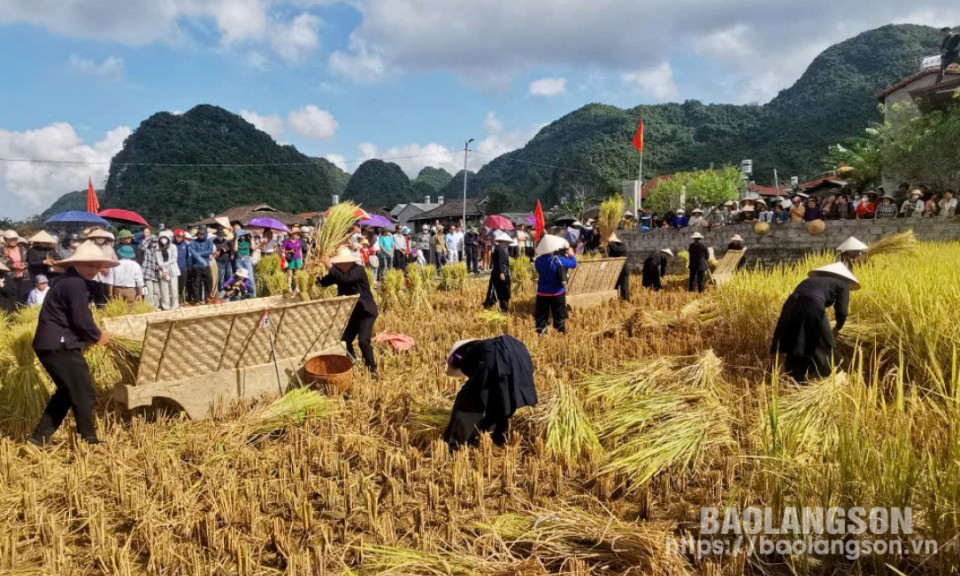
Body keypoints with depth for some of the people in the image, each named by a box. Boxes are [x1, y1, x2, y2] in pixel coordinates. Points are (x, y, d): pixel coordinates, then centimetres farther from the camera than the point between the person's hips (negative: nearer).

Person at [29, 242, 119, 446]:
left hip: (50, 344, 11)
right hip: (60, 346, -11)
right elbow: (81, 319, -19)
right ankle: (89, 440, 7)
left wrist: (90, 336, 11)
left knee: (67, 391, 21)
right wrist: (97, 336, -2)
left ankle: (40, 436, 25)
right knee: (84, 394, -2)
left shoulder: (69, 281, 18)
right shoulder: (75, 283, -16)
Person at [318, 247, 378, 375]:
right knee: (344, 340, 6)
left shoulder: (358, 270, -21)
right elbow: (324, 283, -2)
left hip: (366, 312, -7)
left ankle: (372, 369, -2)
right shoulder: (339, 271, 0)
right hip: (352, 312, 8)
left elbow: (344, 279, -38)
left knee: (363, 341, -19)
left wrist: (330, 266, -34)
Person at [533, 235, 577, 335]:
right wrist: (571, 254, 17)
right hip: (557, 293, -3)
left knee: (541, 316, 11)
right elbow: (573, 264, -4)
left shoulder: (538, 261, -7)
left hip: (542, 293, 3)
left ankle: (540, 334, 13)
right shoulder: (558, 260, -17)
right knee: (559, 316, 10)